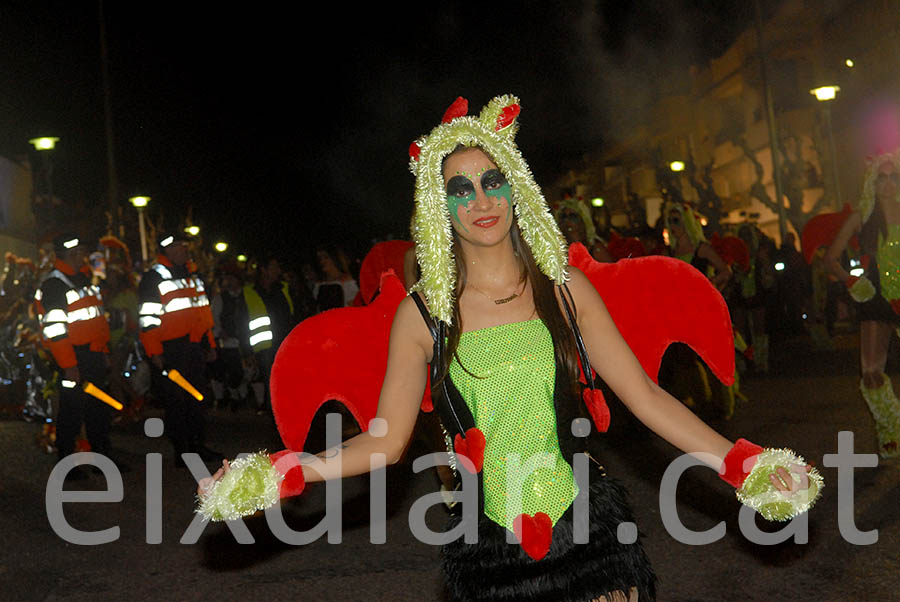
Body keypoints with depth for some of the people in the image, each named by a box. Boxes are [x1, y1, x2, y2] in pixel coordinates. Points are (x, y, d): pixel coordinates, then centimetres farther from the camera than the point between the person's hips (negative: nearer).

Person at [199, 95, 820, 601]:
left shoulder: (564, 288, 0)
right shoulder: (423, 313, -4)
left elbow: (644, 395, 2)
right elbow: (386, 440, -2)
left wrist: (741, 463, -3)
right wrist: (285, 472, -13)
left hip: (588, 535, 1)